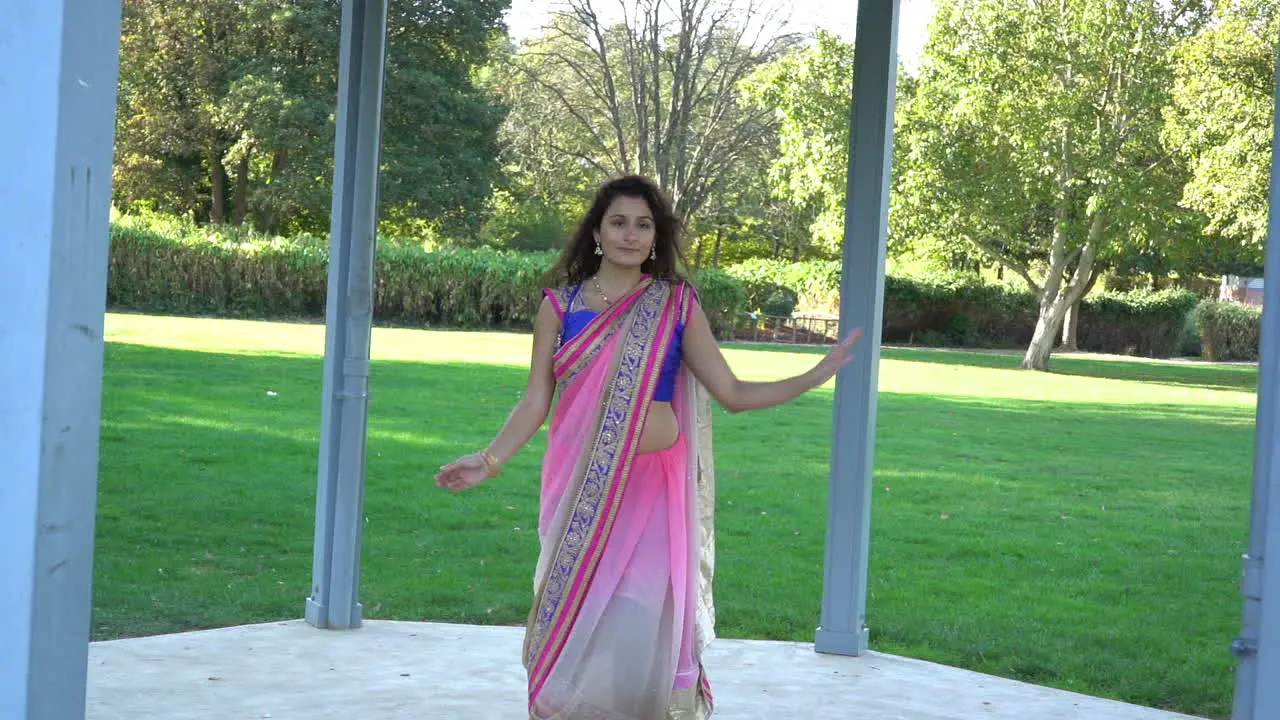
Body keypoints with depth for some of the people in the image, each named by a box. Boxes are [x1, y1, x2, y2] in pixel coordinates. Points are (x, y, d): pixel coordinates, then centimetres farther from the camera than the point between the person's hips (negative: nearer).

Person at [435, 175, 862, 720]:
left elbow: (733, 393, 3)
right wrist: (492, 459, -12)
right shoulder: (560, 305, 4)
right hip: (581, 489, 1)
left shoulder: (677, 305, 3)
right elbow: (535, 401, 2)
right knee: (575, 622, 4)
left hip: (653, 487, -1)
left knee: (643, 629, -5)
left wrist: (815, 376, -6)